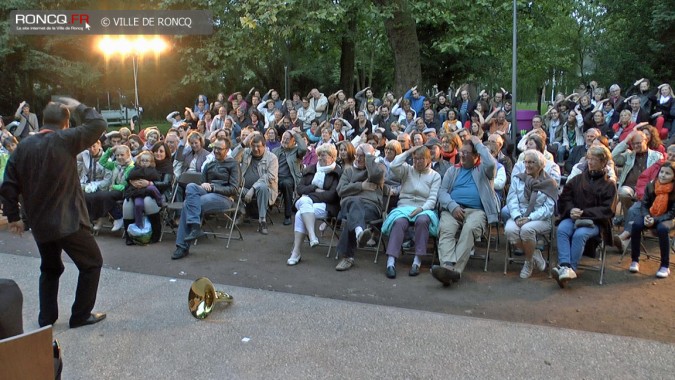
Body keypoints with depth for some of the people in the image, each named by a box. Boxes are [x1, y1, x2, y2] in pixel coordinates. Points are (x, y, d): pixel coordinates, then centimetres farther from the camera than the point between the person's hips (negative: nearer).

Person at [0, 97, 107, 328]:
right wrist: (78, 107, 6)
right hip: (68, 220, -6)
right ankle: (81, 315, 13)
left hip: (40, 223, 6)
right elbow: (98, 124, -8)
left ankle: (46, 318, 28)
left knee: (50, 269, 24)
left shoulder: (24, 145, 5)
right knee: (91, 263, 10)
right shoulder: (64, 139, -12)